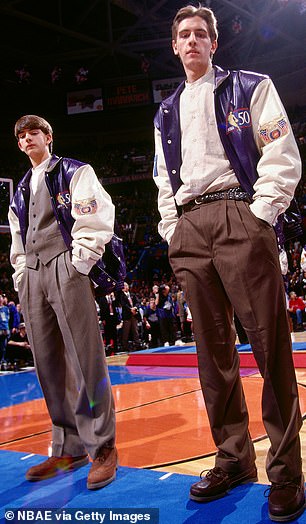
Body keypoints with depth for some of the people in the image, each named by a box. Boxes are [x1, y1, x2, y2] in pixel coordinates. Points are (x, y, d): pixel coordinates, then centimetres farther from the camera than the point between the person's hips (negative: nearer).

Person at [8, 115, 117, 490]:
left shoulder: (74, 172, 7)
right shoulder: (21, 189, 25)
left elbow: (96, 219, -5)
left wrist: (79, 263, -13)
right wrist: (21, 277, 12)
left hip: (65, 268, -6)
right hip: (32, 275, 7)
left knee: (84, 360, -10)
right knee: (48, 365, 4)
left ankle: (102, 447, -3)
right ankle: (69, 448, 12)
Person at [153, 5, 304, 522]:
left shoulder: (249, 87, 11)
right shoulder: (166, 112, 24)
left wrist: (260, 214, -9)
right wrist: (172, 231, 10)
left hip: (240, 217, -4)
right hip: (189, 228, 5)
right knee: (212, 347, 4)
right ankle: (233, 458, 14)